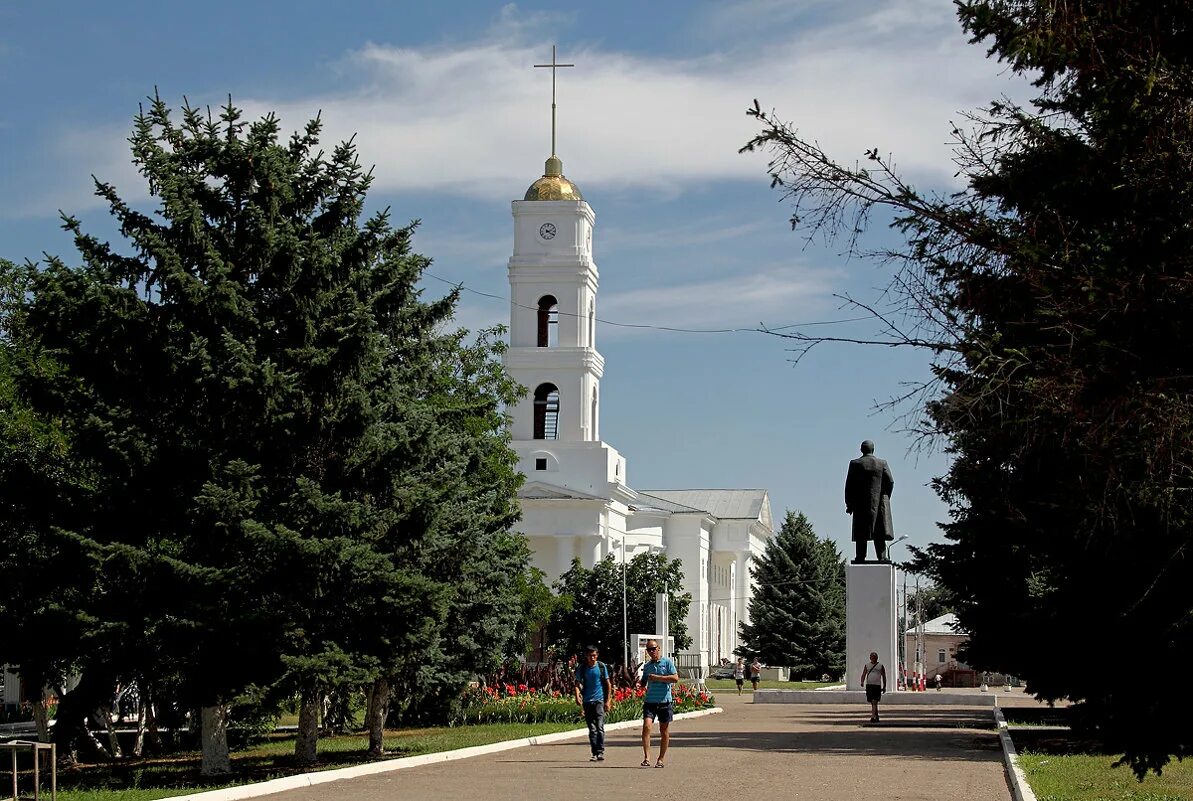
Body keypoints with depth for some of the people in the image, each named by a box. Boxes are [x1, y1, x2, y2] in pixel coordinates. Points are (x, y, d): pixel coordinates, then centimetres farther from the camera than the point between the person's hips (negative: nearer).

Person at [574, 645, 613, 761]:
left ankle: (600, 752, -14)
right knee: (592, 729, 5)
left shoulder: (602, 666, 1)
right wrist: (577, 696, -15)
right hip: (587, 701, 2)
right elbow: (577, 684, 3)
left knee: (599, 727, -13)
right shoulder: (581, 668, 3)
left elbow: (608, 684, 7)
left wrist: (608, 701, 1)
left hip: (599, 700, -2)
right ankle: (595, 753, 11)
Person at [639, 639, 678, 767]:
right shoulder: (647, 666, 13)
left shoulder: (667, 662, 0)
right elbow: (643, 683, 21)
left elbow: (675, 678, -10)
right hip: (649, 701, 3)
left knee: (664, 731, 5)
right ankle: (646, 758, -15)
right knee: (646, 726, -15)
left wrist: (657, 678, -14)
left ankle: (661, 760, 15)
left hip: (664, 701, -3)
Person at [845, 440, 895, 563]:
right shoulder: (882, 463, 4)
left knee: (861, 534, 0)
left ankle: (860, 558, -3)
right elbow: (890, 481, 0)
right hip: (879, 502, 1)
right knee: (879, 534, 2)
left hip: (860, 504, -1)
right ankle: (882, 557, -5)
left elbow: (849, 485, 0)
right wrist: (885, 498, 12)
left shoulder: (855, 464, 1)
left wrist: (849, 504, 5)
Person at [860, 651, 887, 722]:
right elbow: (864, 674, 3)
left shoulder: (880, 666, 5)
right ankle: (876, 717, 23)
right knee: (872, 703, 10)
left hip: (877, 685, -3)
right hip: (869, 685, 3)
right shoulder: (867, 665, 10)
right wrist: (862, 682, -16)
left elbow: (884, 676, 10)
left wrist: (884, 687, 7)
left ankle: (873, 717, -22)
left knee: (874, 702, -14)